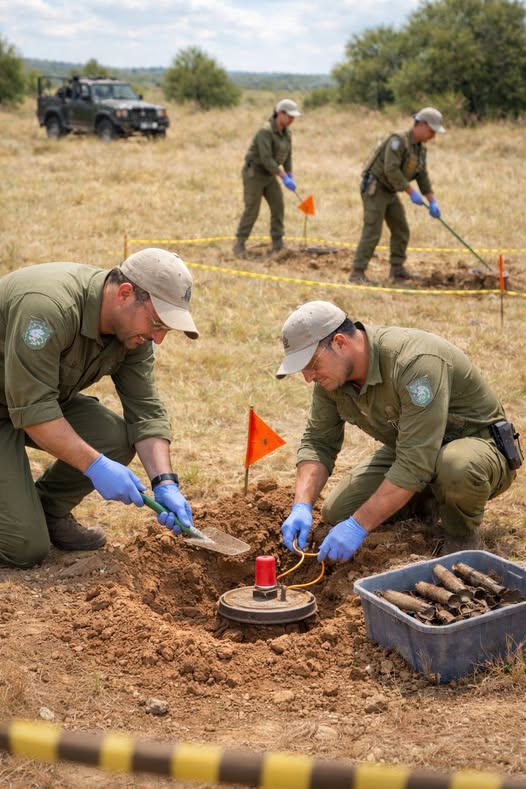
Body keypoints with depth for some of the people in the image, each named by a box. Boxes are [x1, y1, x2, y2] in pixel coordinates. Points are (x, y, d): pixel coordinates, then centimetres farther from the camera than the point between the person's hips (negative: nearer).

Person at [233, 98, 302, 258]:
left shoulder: (286, 133, 3)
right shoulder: (265, 131, -24)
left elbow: (287, 156, 8)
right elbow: (266, 158, -29)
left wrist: (290, 176, -7)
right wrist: (283, 178, -30)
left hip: (269, 174, 8)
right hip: (254, 173, -8)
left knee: (278, 207, 1)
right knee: (252, 210, -7)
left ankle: (277, 244, 9)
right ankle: (239, 245, 3)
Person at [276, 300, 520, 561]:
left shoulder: (416, 362, -36)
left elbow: (416, 463, -38)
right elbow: (318, 442, -3)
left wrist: (358, 525, -36)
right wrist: (302, 506, -21)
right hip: (410, 449, 8)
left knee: (456, 466, -42)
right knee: (337, 512, -5)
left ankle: (462, 532, -8)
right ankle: (429, 501, 18)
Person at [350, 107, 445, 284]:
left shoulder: (421, 149, 7)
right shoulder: (398, 140, -22)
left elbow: (423, 177, 10)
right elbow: (391, 170, -30)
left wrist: (433, 202, 0)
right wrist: (412, 193, -27)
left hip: (389, 192, 9)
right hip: (374, 188, -9)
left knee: (401, 230, 10)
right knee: (372, 232, -14)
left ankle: (397, 268, 21)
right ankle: (357, 272, -12)